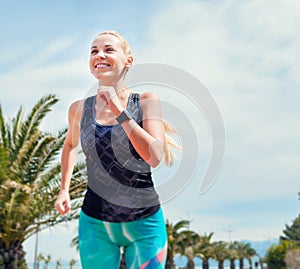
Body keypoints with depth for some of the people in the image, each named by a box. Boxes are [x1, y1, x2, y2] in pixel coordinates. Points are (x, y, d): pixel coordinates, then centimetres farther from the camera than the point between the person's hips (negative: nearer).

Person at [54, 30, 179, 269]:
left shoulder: (146, 101, -8)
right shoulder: (79, 109, -2)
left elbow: (155, 157, -21)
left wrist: (119, 111, -22)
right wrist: (64, 190, 13)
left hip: (144, 223, -1)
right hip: (95, 224, 2)